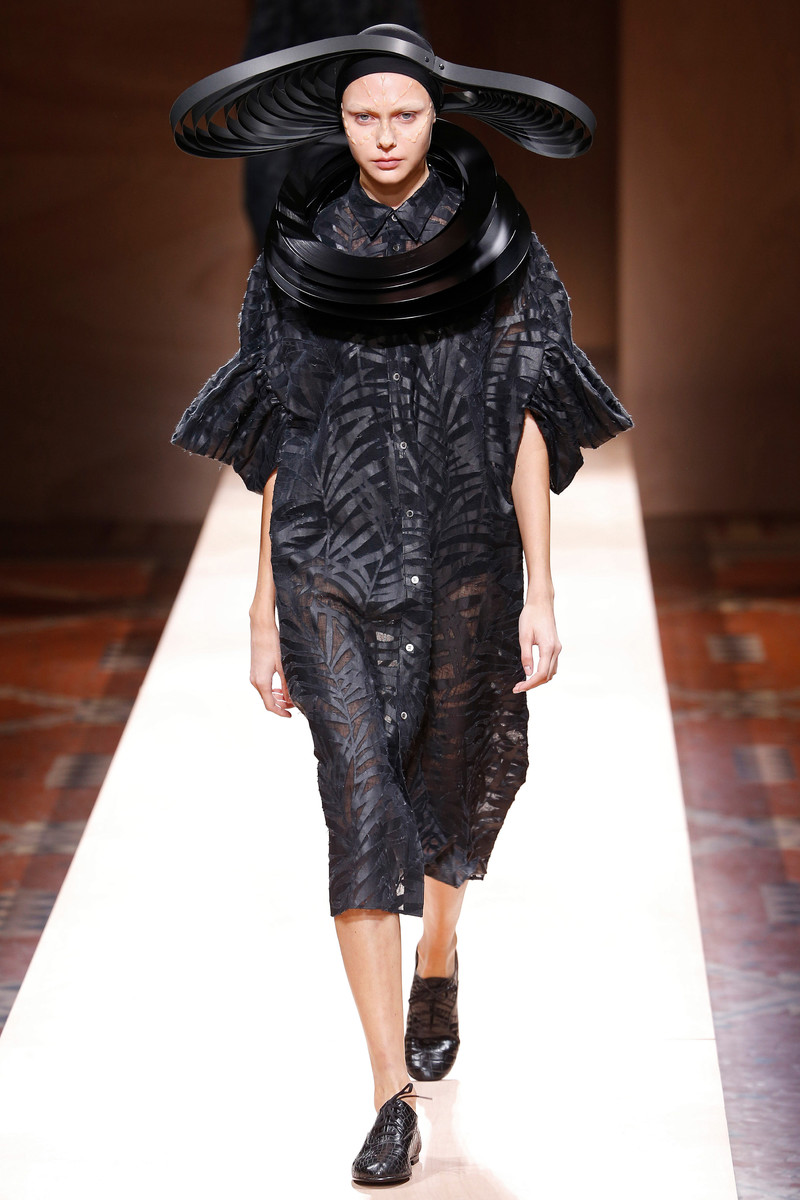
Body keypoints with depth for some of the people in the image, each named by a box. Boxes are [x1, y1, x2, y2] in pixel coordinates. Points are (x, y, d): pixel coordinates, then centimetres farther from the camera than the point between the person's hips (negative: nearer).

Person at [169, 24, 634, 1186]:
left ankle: (437, 962, 48)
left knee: (451, 786, 15)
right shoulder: (300, 248, 4)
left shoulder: (497, 245, 0)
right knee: (361, 812, -8)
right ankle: (394, 1100, -5)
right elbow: (277, 440, 7)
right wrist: (266, 612, 6)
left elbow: (528, 428, 0)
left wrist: (541, 595, -6)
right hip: (330, 563, 0)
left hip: (461, 560, 0)